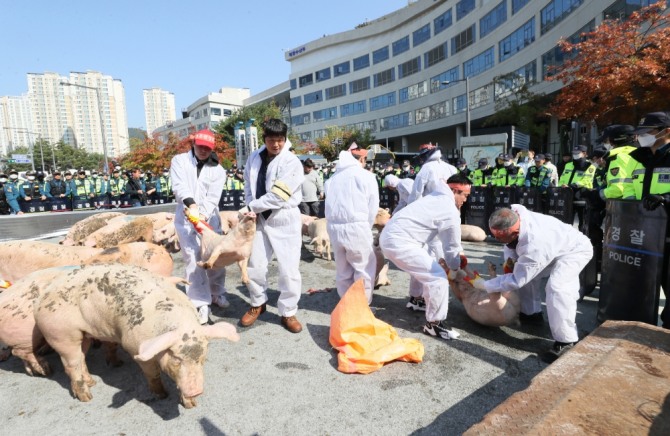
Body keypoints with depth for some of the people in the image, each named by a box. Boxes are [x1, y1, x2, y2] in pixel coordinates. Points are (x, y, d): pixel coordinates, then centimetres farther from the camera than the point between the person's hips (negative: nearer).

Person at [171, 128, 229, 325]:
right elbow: (179, 185, -15)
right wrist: (191, 203, -33)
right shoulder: (179, 161, 3)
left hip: (210, 218, 2)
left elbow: (213, 197, -9)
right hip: (186, 218, -1)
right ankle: (201, 304, -2)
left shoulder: (217, 169, 3)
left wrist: (203, 214, -26)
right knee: (193, 259, -8)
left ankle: (217, 293, 28)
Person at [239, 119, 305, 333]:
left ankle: (288, 313, 19)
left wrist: (250, 207, -12)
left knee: (289, 269, 0)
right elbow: (249, 187, 9)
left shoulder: (292, 163, -13)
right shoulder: (254, 158, 3)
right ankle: (258, 303, 35)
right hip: (260, 219, 4)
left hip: (285, 221, -4)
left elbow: (277, 196, -19)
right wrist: (251, 209, -9)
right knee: (254, 265, 11)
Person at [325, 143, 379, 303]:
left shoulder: (334, 177, 15)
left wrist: (349, 225, 12)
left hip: (334, 226, 5)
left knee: (342, 269, 15)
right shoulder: (366, 176, 2)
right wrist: (366, 228, 10)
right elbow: (373, 207, 0)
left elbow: (331, 204, 9)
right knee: (364, 267, 7)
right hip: (356, 227, -5)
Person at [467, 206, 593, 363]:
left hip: (575, 250, -9)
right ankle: (532, 313, 29)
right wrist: (510, 258, -15)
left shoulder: (534, 247, -44)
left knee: (556, 287, -29)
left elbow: (516, 281, -31)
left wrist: (484, 284, -24)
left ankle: (566, 342, -17)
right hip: (557, 245, 9)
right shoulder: (516, 213, -24)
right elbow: (510, 242, 1)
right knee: (525, 272, 11)